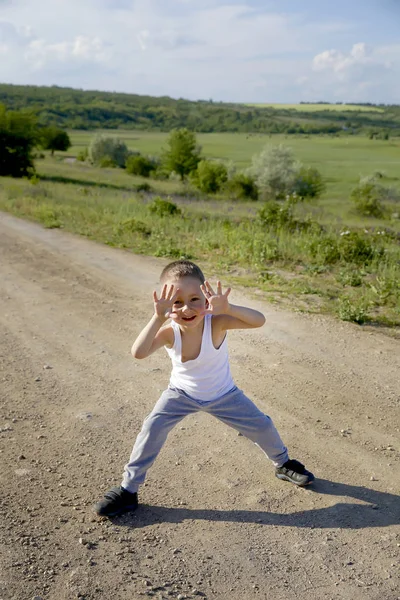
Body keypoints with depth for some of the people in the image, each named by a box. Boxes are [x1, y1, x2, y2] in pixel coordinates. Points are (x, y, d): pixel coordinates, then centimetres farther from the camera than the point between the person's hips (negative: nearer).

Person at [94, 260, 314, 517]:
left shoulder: (216, 323, -33)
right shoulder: (168, 332, -30)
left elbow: (259, 320, -46)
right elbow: (138, 353, -48)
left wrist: (227, 308, -62)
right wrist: (158, 318, -57)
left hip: (223, 395, 0)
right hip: (182, 393, 0)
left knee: (262, 426, 4)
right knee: (152, 428, -16)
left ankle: (283, 464, 38)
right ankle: (128, 489, 2)